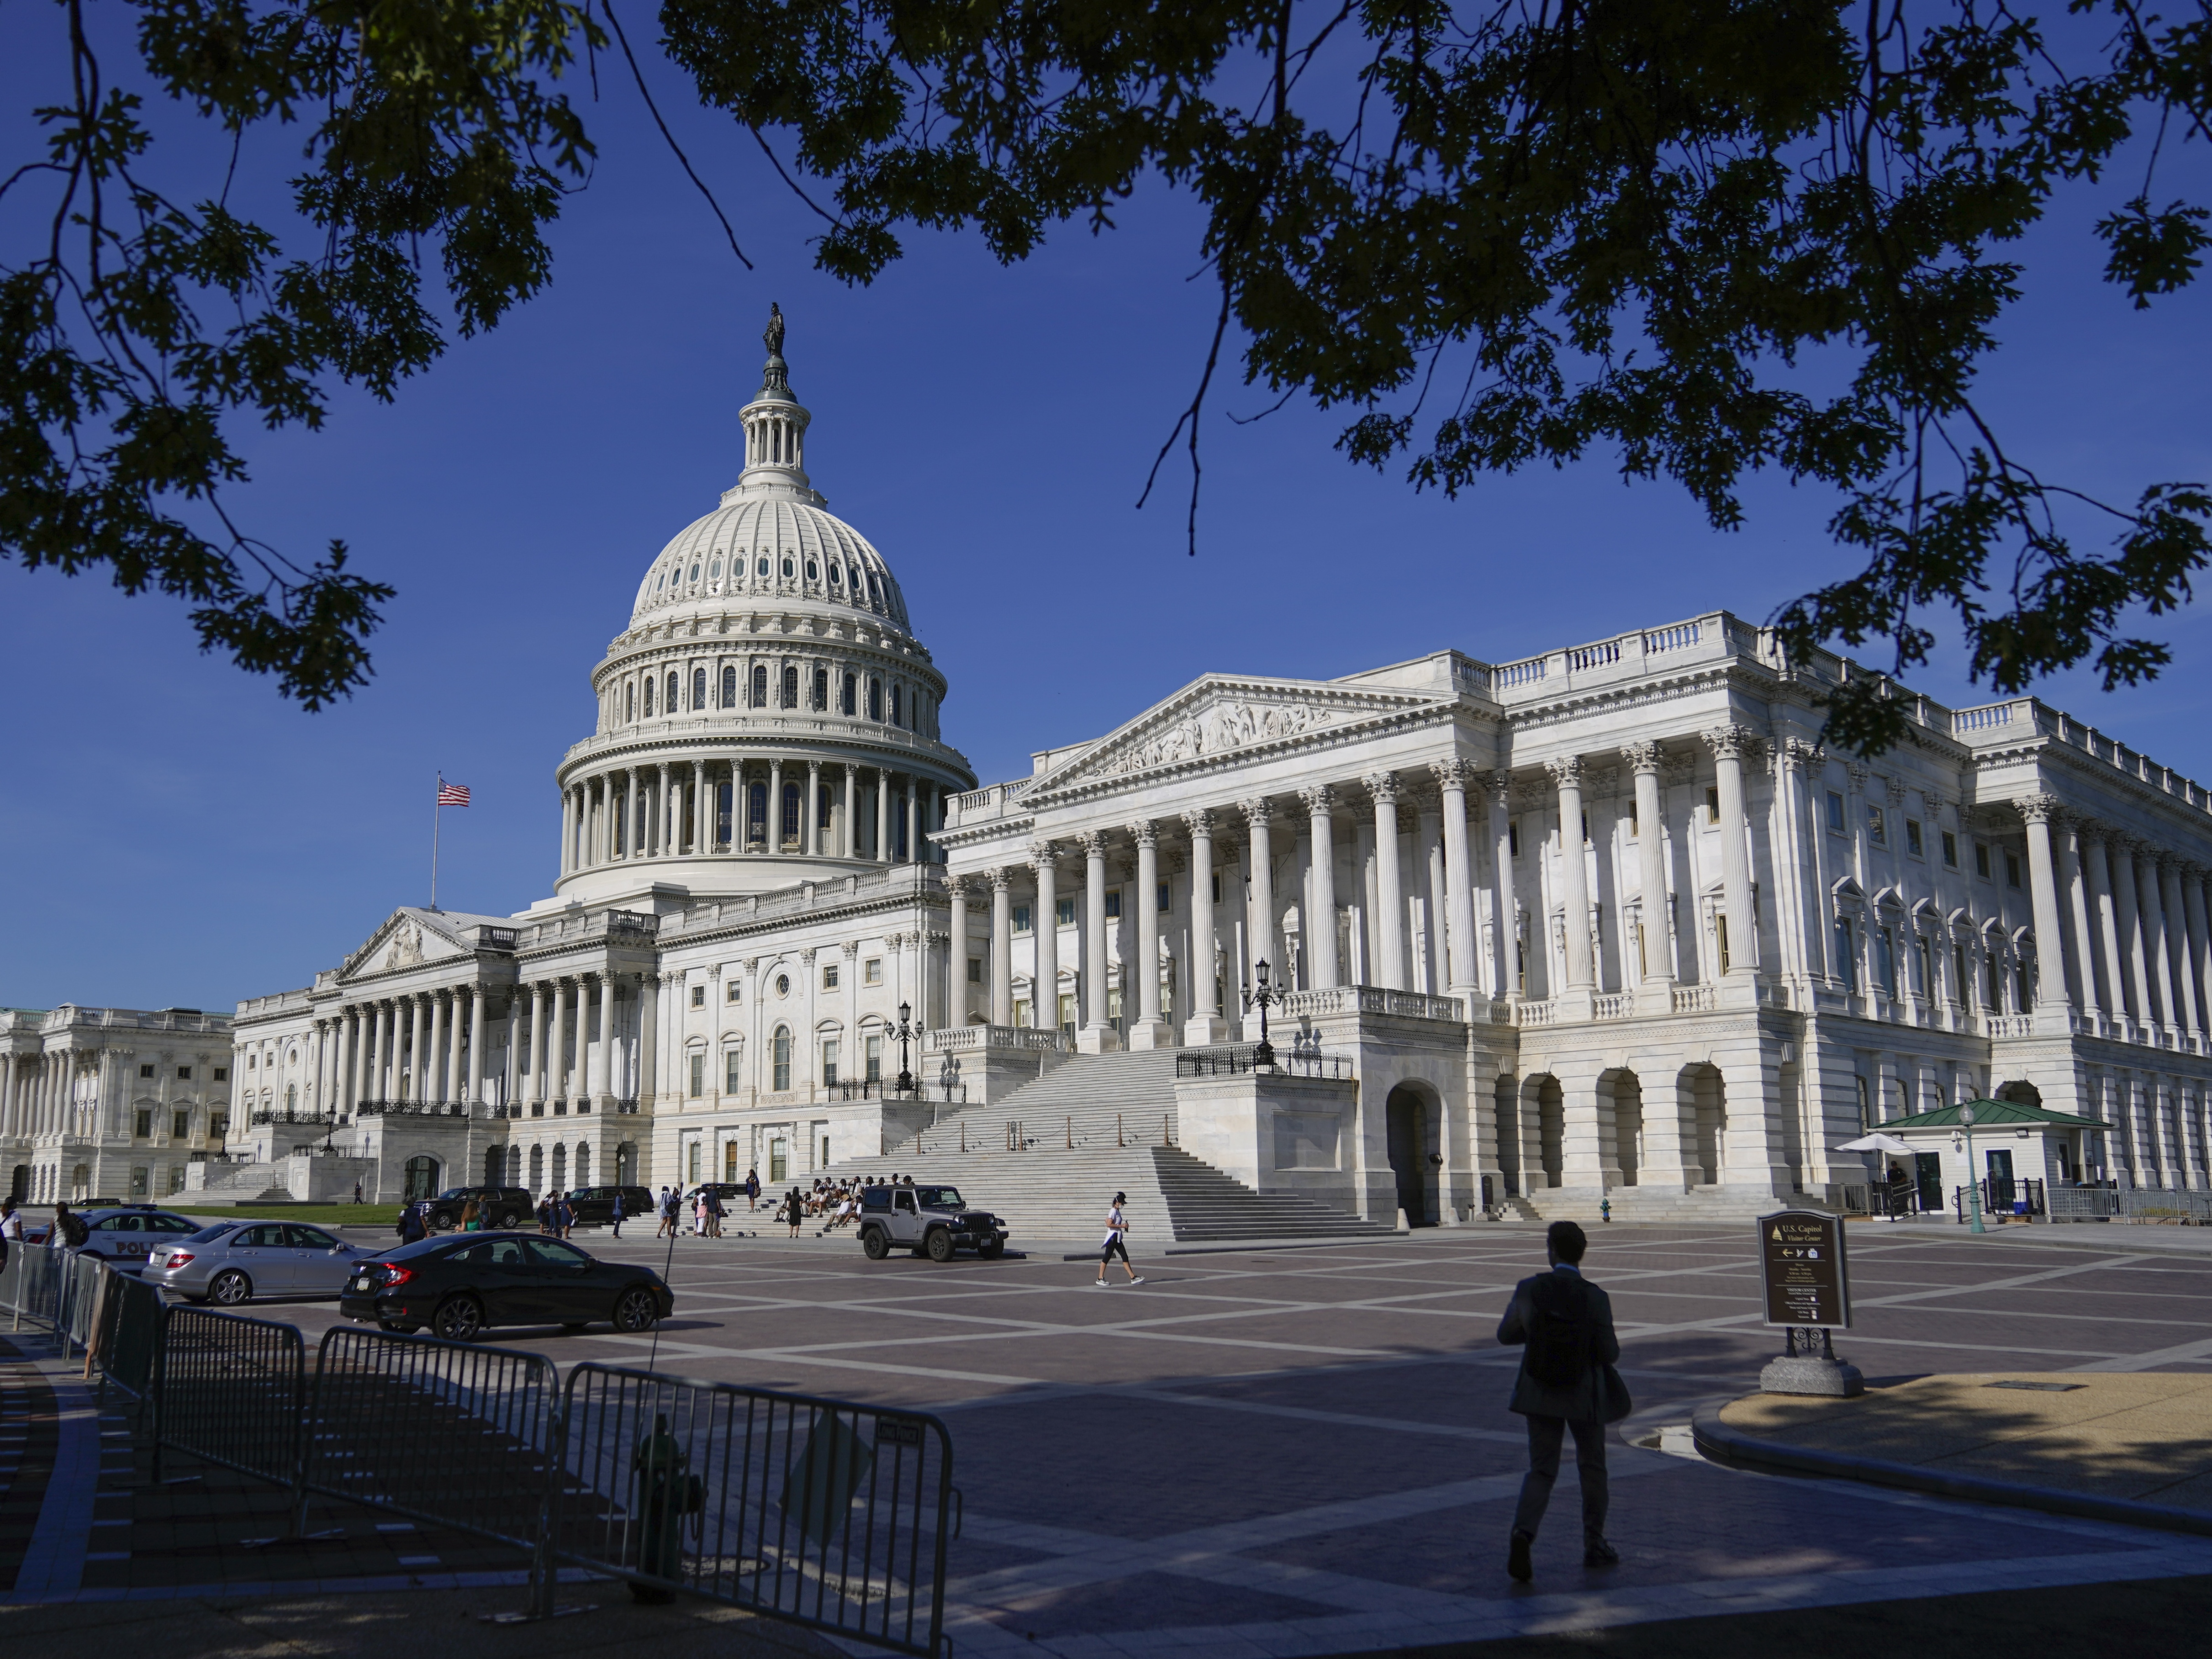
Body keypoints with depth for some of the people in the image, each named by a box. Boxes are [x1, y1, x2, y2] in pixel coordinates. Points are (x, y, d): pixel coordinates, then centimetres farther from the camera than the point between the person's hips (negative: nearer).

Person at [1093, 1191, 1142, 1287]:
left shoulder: (1117, 1211, 15)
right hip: (1112, 1237, -10)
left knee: (1125, 1257, 6)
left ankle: (1133, 1278, 5)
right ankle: (1100, 1279, 4)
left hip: (1117, 1238, 10)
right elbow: (1109, 1224, -23)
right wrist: (1121, 1226, -17)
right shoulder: (1113, 1211, -14)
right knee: (1106, 1258, -3)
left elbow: (1107, 1221, 21)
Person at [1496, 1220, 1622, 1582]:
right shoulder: (1596, 1298, -16)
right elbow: (1609, 1355, -11)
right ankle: (1595, 1545, 29)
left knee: (1542, 1470, 9)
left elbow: (1506, 1335, 1)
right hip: (1584, 1395, -1)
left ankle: (1523, 1532, -15)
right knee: (1592, 1467, 20)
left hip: (1540, 1392, 1)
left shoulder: (1528, 1289, -11)